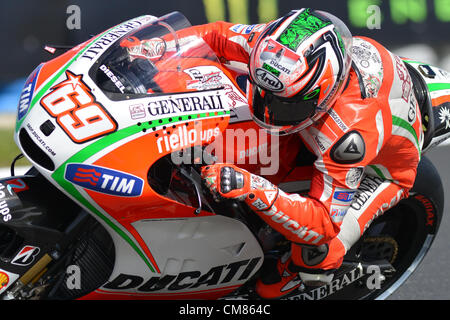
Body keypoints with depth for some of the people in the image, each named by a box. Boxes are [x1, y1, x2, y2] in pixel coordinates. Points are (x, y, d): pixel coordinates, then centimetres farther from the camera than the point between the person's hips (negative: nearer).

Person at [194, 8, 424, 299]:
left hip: (380, 168, -6)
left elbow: (324, 223, -43)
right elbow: (218, 36, -14)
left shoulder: (351, 130, -48)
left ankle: (301, 271, 16)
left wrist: (254, 190, -56)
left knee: (317, 248, -20)